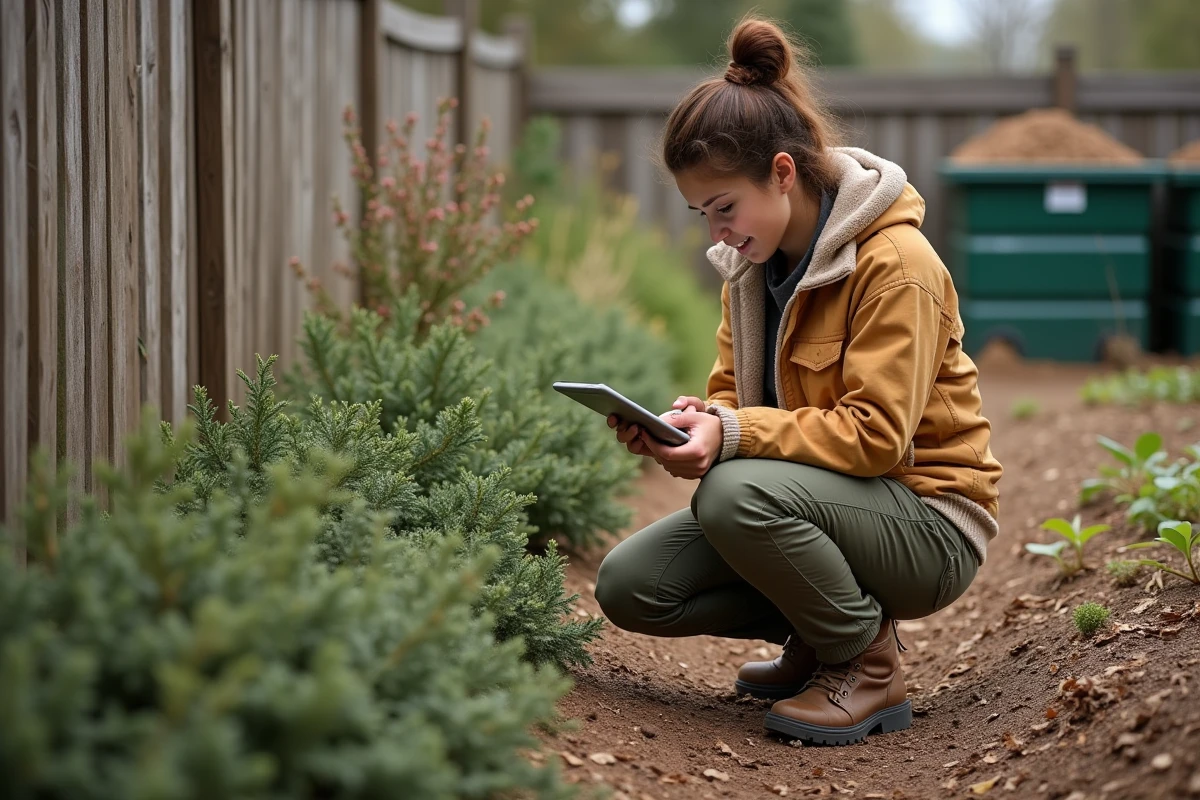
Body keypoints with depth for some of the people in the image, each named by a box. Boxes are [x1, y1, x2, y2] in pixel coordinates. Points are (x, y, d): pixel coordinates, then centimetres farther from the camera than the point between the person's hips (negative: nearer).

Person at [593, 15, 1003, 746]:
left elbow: (877, 436, -25)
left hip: (929, 525, -8)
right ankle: (818, 636, 11)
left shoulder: (895, 265, -20)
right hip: (824, 498, 8)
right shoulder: (753, 261, 5)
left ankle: (869, 664, -12)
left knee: (736, 493, -36)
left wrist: (734, 436, -34)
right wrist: (692, 423, -16)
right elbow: (737, 392, 8)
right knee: (629, 586, -8)